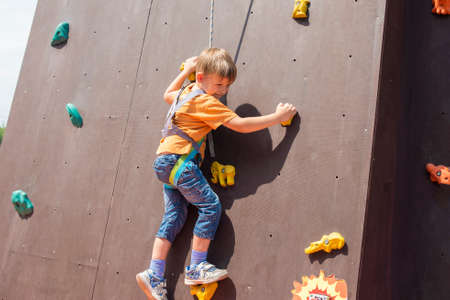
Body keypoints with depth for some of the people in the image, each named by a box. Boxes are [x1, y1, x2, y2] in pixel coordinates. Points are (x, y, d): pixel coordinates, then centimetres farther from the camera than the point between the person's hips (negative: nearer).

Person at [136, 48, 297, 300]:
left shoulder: (185, 93, 16)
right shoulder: (206, 102, -11)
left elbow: (168, 94, 40)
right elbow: (239, 125, -16)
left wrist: (186, 71, 43)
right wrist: (278, 117, -10)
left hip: (166, 163, 10)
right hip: (178, 160, -10)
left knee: (174, 216, 9)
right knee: (211, 206, -10)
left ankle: (154, 276, 11)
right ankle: (197, 268, -2)